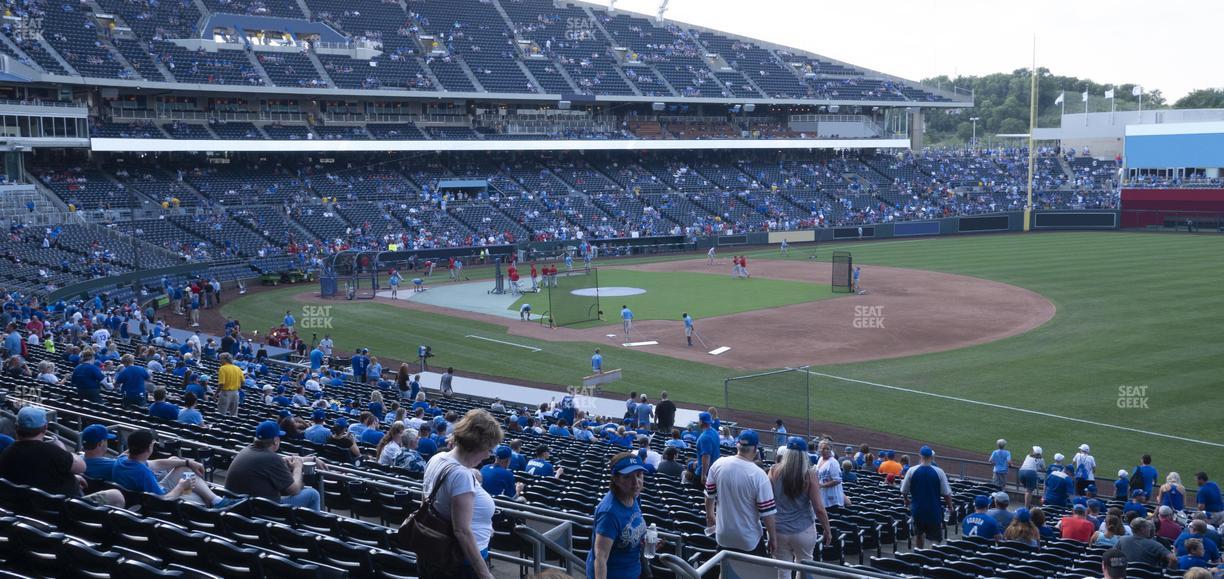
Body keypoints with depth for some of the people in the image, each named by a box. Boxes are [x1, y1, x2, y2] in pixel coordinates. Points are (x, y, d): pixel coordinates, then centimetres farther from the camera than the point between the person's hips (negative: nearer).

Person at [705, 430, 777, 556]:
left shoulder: (718, 465, -9)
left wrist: (710, 515, 24)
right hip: (750, 541, -4)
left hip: (723, 536, 4)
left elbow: (709, 495, 5)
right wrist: (773, 539, -5)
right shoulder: (759, 475, -21)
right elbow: (768, 512, -17)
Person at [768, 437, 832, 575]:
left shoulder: (775, 471, -6)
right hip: (804, 532, -1)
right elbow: (819, 509, -11)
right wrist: (827, 531, 2)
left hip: (778, 531, 1)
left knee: (783, 571, 9)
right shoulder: (810, 475, -11)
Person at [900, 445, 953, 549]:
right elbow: (946, 493, -8)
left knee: (919, 534, 23)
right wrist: (950, 506, 10)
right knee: (935, 538, 5)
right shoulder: (939, 472, -10)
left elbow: (904, 491, 0)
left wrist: (906, 500, 21)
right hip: (934, 510, -2)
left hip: (917, 509, 2)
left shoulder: (911, 471, -8)